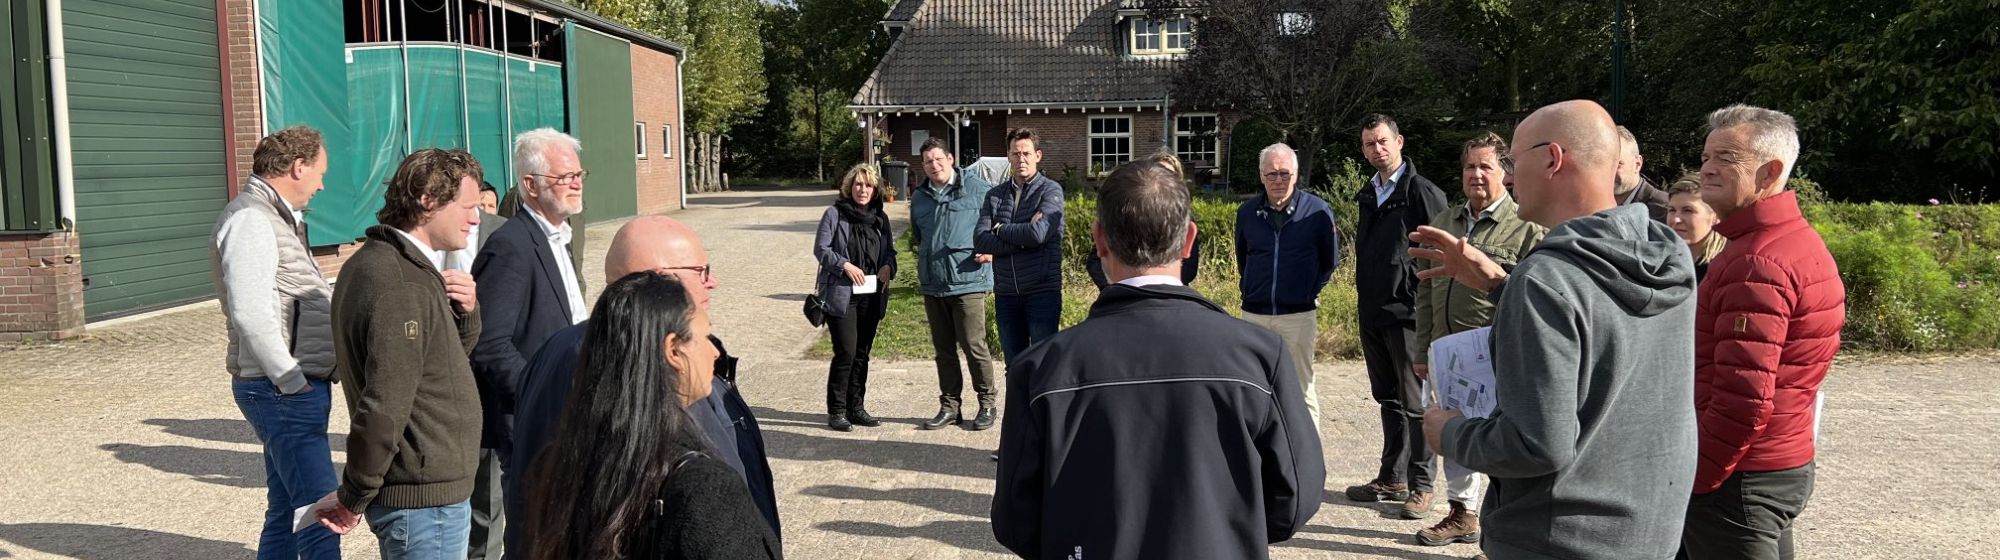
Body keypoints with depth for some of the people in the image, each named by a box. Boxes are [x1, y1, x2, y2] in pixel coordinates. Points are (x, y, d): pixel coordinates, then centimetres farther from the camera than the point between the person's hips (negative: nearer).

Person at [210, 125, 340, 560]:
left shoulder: (276, 218, 18)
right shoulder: (250, 219, -14)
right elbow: (251, 315, -22)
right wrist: (294, 382, -18)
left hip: (293, 388, 11)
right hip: (284, 392, -11)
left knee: (285, 515, 17)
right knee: (320, 518, -12)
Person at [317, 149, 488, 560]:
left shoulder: (377, 261, 9)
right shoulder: (402, 287, -22)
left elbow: (449, 357, 18)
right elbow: (385, 406, -27)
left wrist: (465, 313, -2)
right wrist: (353, 500, -16)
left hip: (426, 487, 10)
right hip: (426, 497, -10)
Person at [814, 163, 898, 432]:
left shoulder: (880, 217, 13)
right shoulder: (835, 214, -3)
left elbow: (890, 249, 17)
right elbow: (820, 248, -6)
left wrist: (888, 266, -4)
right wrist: (845, 265, -18)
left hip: (871, 296, 5)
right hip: (841, 294, -5)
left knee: (862, 353, 10)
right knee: (846, 351, -10)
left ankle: (856, 408, 19)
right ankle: (836, 411, 0)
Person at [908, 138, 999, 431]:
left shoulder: (977, 187, -4)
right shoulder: (919, 197, 13)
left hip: (967, 281, -6)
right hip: (932, 284, 6)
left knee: (973, 345, -5)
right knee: (944, 349, 11)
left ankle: (987, 404, 9)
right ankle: (950, 407, 20)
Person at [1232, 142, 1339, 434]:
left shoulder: (1317, 210, -5)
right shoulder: (1248, 212, 3)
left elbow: (1330, 260, 7)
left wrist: (1309, 291, 7)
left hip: (1298, 314, -3)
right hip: (1254, 313, 3)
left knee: (1302, 390, 1)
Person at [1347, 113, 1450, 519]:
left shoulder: (1423, 192, -9)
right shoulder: (1368, 196, 14)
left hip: (1409, 314, -8)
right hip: (1373, 314, 8)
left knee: (1416, 403, -1)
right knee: (1388, 399, 15)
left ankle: (1421, 485, 7)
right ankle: (1392, 478, 24)